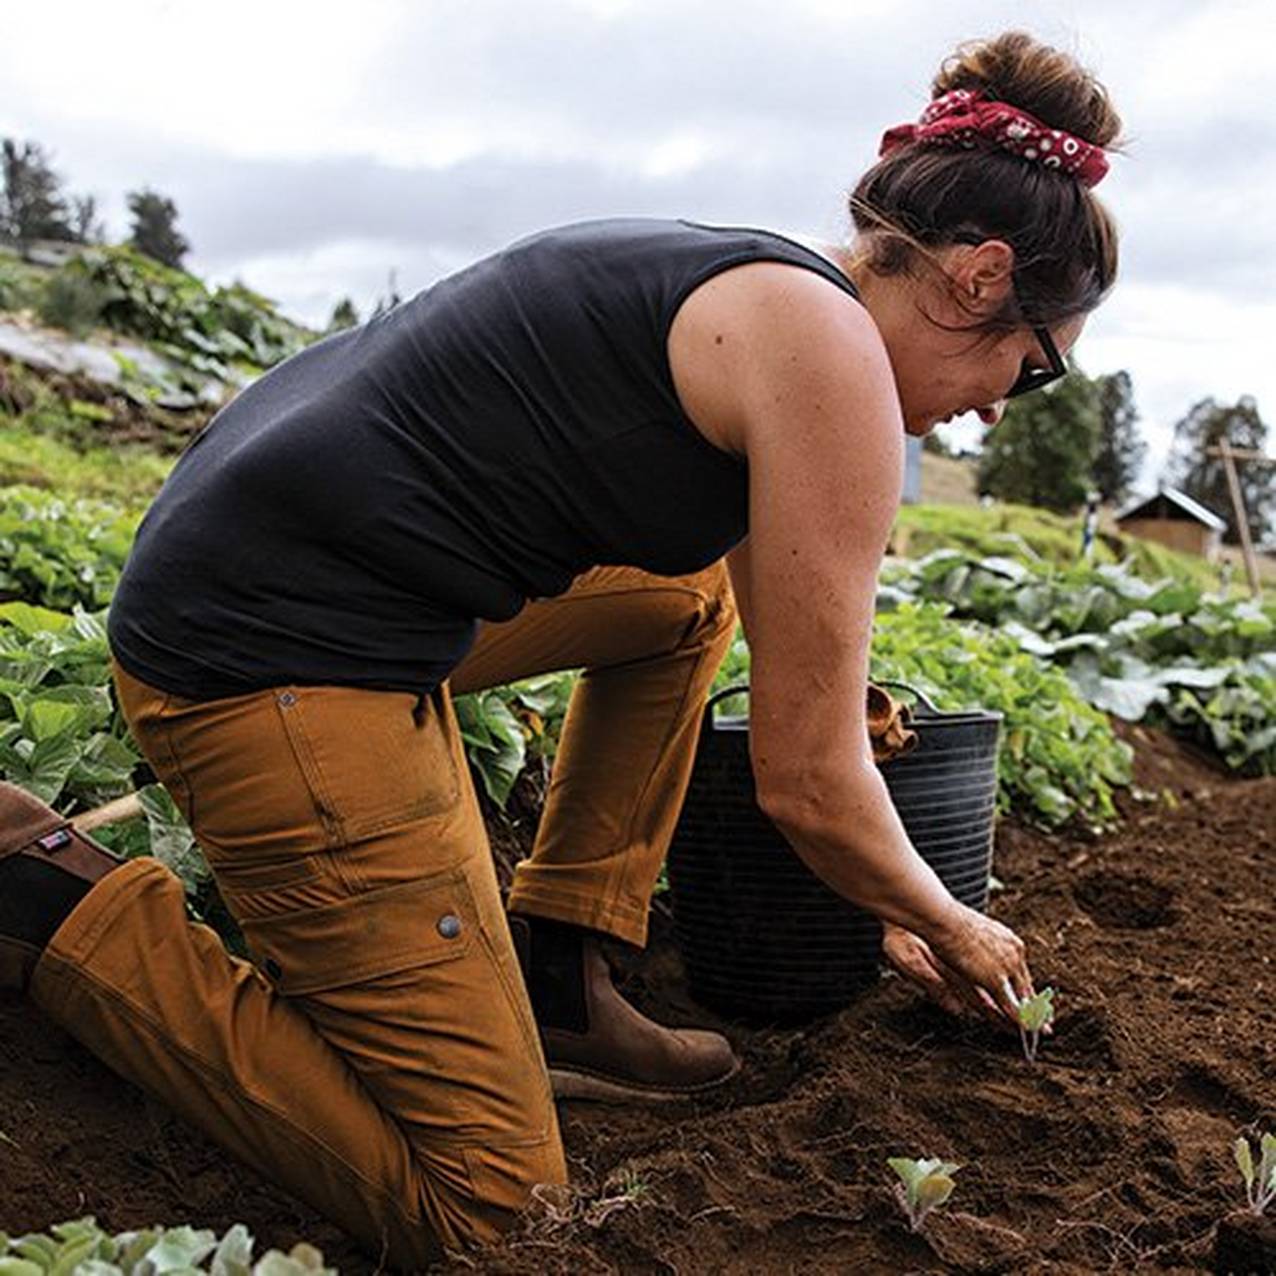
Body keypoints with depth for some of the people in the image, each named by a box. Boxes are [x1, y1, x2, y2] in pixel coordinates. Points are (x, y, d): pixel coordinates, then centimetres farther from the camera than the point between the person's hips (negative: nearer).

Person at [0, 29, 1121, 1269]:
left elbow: (779, 662, 25)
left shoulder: (727, 286, 17)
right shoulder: (832, 354, -12)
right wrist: (946, 923, 13)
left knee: (696, 585, 25)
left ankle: (551, 978, 23)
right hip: (276, 656, -10)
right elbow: (805, 780, -9)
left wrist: (885, 908, 33)